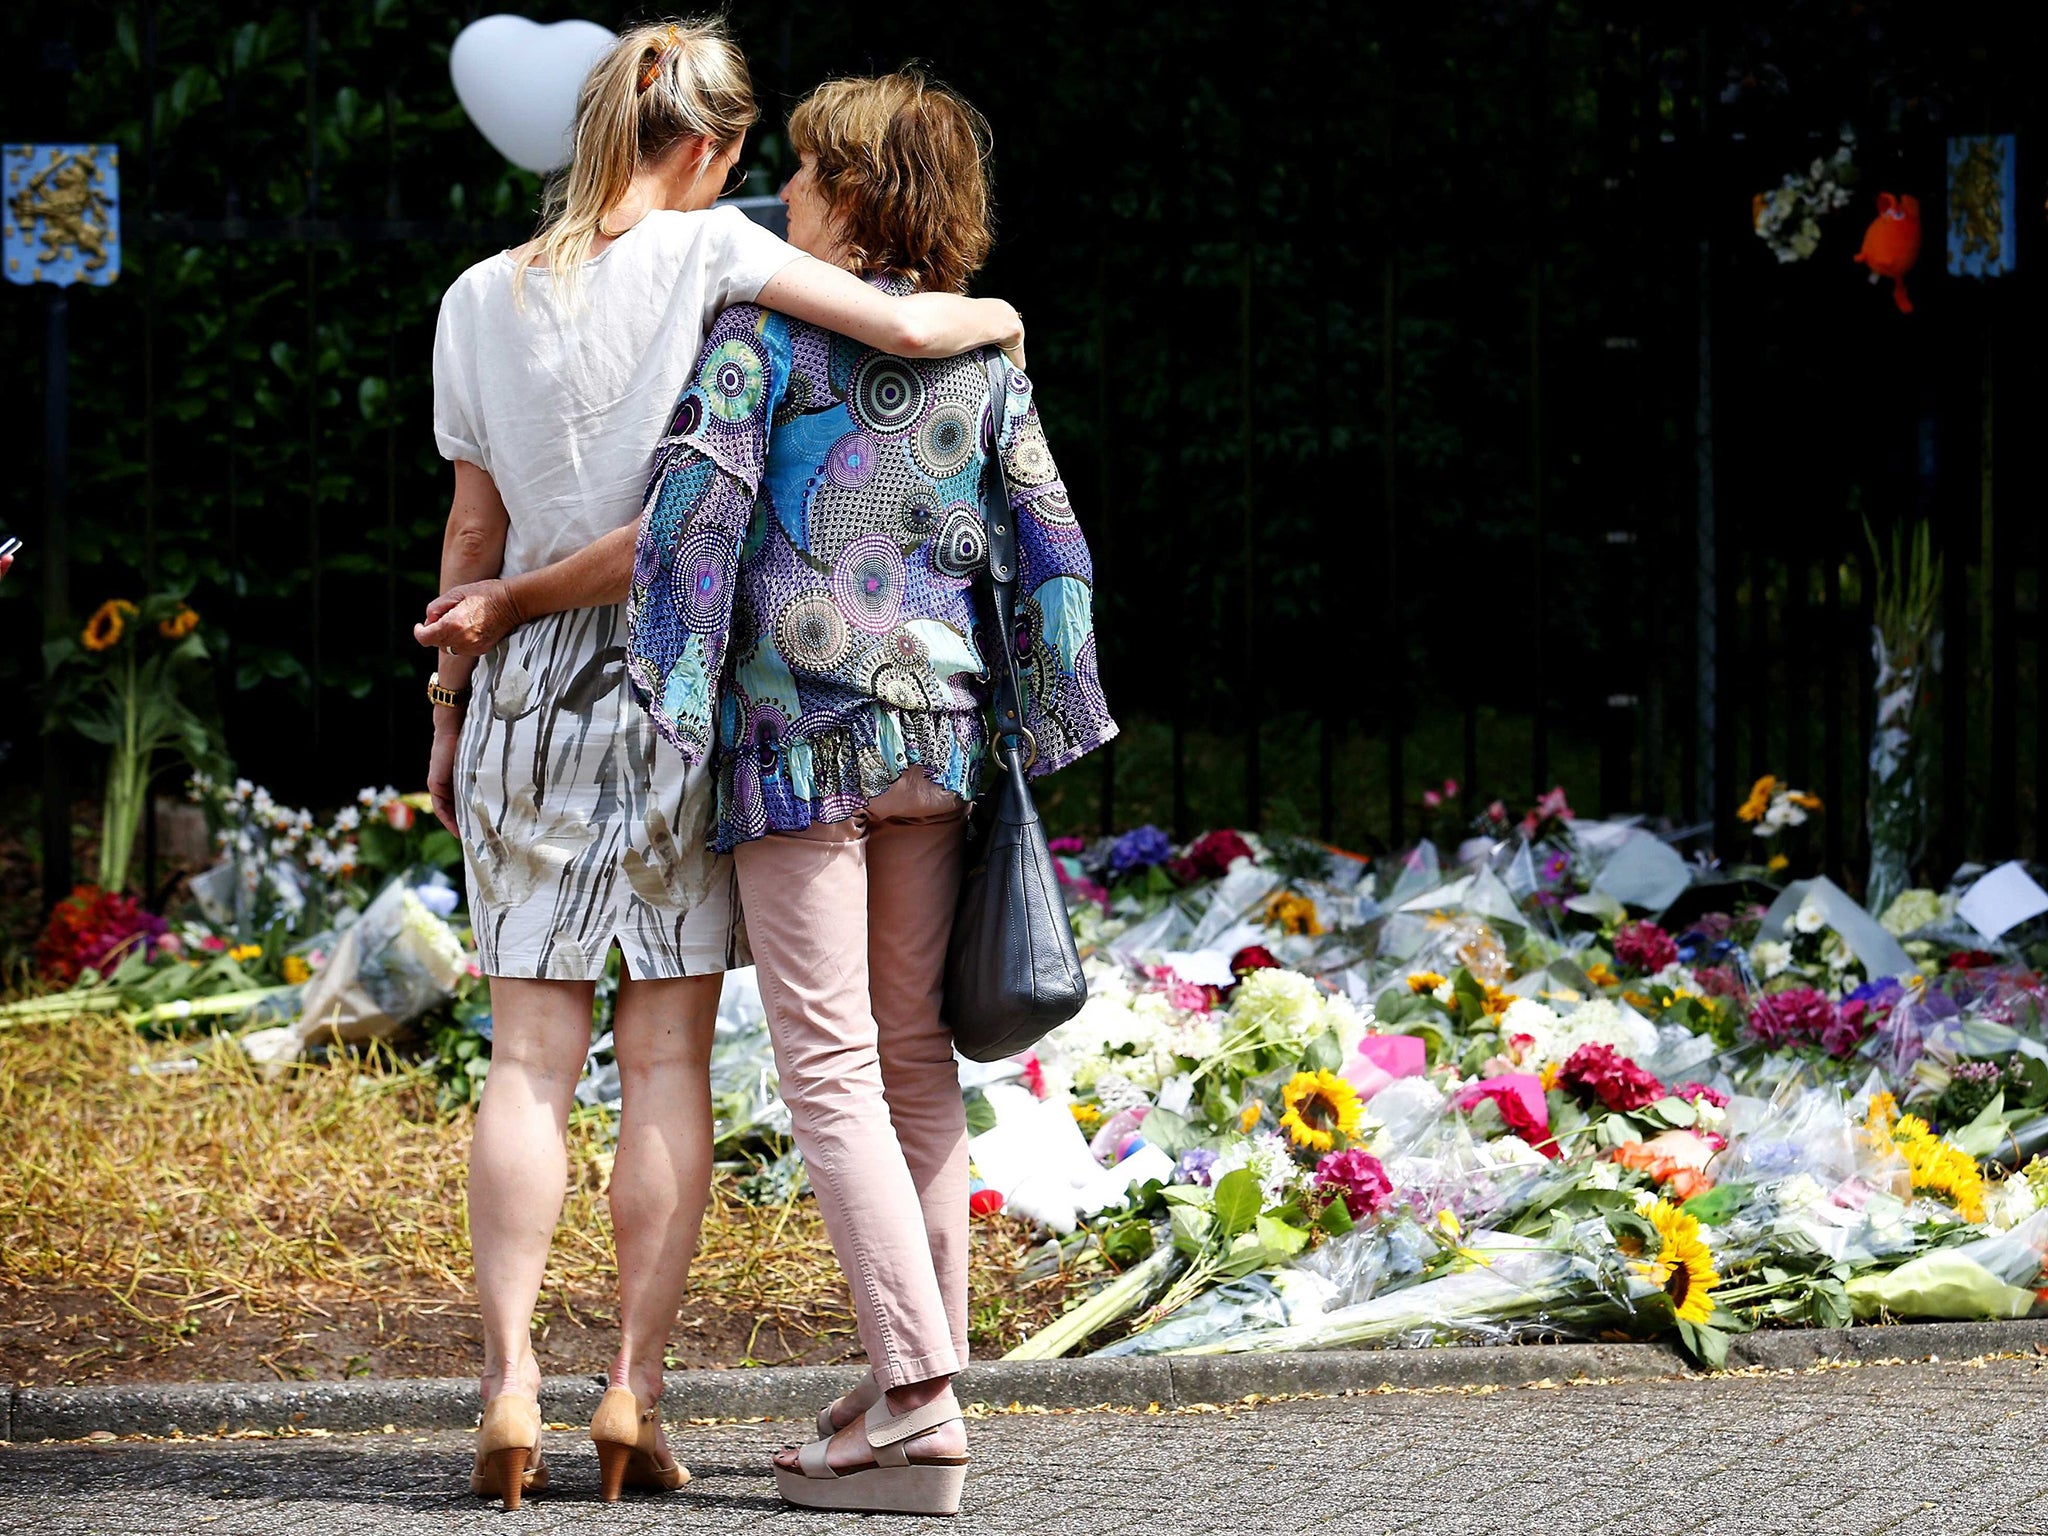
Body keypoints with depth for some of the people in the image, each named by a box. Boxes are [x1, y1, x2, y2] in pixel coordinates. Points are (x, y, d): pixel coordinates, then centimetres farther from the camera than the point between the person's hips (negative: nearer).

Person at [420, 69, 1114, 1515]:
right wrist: (1045, 724, 19)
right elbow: (1049, 546, 10)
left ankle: (914, 1400, -13)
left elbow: (681, 532, -13)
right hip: (941, 727, 5)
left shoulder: (768, 328, -6)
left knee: (829, 1062, -5)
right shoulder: (987, 352, 11)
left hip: (799, 730, -5)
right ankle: (919, 1388, 13)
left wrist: (508, 601, -5)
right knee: (915, 1054, 12)